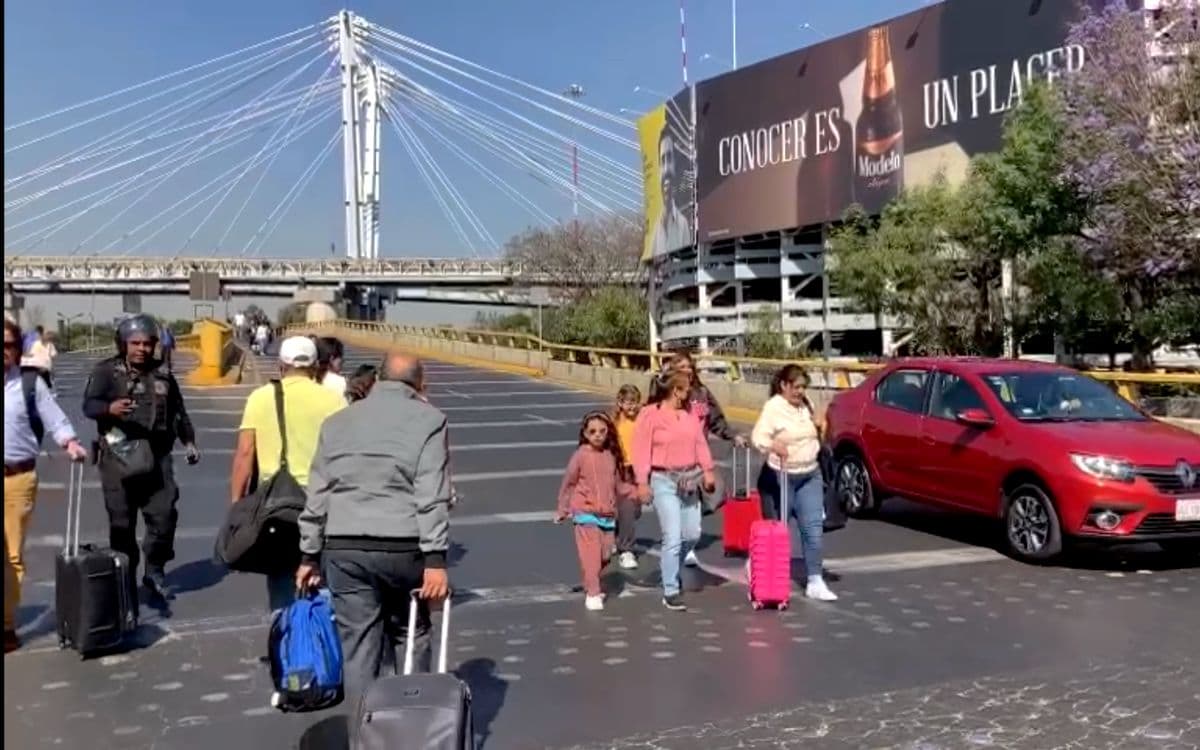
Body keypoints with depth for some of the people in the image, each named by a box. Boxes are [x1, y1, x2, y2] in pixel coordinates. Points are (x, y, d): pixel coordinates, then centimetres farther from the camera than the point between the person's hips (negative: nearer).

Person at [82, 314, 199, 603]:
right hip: (118, 456, -3)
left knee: (164, 515, 0)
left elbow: (178, 411, 20)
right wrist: (109, 408, -31)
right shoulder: (106, 371, 0)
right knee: (122, 522, 4)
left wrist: (189, 441, 14)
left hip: (156, 456, 3)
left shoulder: (162, 374, 12)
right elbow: (88, 405, -10)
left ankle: (155, 570, 17)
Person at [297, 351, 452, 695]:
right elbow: (432, 496, -9)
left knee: (359, 647, 8)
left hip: (343, 548, 3)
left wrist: (310, 554, 18)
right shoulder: (429, 419, 1)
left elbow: (317, 496, 13)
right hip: (402, 547, -3)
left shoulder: (338, 421, 15)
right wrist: (435, 559, -12)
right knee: (412, 634, 16)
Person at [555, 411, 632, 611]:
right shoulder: (581, 455, -8)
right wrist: (563, 509, 0)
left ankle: (591, 585, 32)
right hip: (586, 513, -5)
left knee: (604, 555, 11)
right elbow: (568, 483, -2)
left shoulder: (611, 455, 5)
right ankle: (592, 594, 0)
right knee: (591, 555, -8)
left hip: (608, 514, 5)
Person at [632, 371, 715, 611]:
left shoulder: (689, 414, 9)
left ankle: (671, 568, 38)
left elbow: (700, 443, 13)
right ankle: (670, 592, 2)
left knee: (693, 534, 11)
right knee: (673, 537, -9)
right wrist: (642, 482, -14)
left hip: (689, 479, 7)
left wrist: (707, 470, 5)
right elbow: (642, 450, -11)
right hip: (664, 481, -6)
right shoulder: (650, 414, -10)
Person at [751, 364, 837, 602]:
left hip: (810, 476, 6)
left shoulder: (806, 404, 8)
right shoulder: (773, 407, -13)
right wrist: (773, 445, -47)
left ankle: (815, 582, 3)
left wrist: (819, 427, 1)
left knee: (813, 528, -1)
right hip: (780, 477, -5)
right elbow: (758, 436, -27)